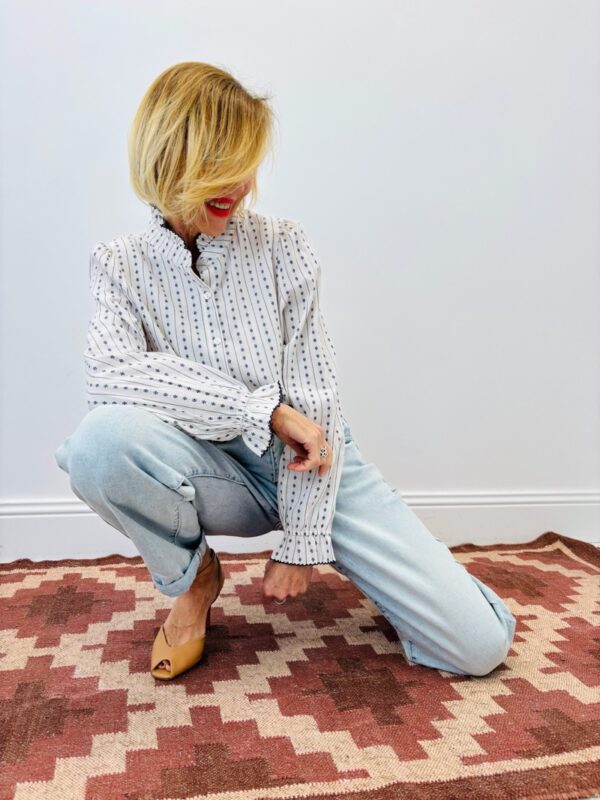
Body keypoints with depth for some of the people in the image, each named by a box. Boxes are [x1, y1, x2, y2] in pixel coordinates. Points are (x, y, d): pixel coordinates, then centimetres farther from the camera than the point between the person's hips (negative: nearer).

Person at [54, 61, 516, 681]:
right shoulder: (120, 264, -3)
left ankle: (325, 551, 19)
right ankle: (193, 578, -3)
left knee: (479, 643, -9)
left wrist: (299, 546, -11)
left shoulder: (282, 244, -6)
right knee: (102, 440, -34)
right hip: (220, 475, 1)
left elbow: (316, 399, -9)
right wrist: (266, 408, -26)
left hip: (313, 465, 0)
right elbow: (108, 375, -23)